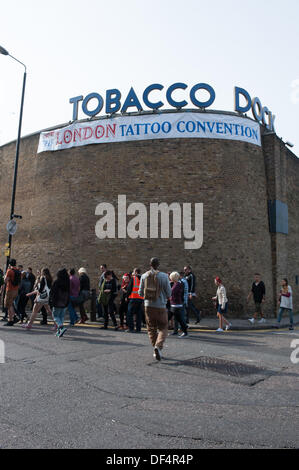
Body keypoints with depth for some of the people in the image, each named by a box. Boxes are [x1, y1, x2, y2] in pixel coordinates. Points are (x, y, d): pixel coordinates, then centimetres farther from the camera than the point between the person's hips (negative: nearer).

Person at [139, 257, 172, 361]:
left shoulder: (144, 276, -1)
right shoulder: (164, 276, -8)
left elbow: (140, 292, 4)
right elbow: (169, 293, -4)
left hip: (148, 306, 3)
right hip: (160, 306, -2)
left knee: (151, 329, 15)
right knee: (163, 329, 7)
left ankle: (155, 348, 16)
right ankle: (158, 346, -13)